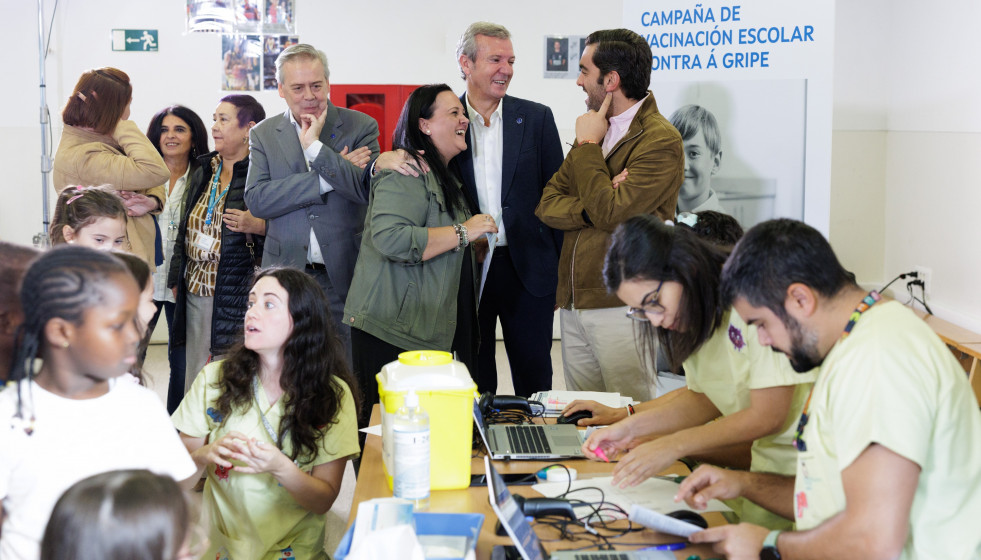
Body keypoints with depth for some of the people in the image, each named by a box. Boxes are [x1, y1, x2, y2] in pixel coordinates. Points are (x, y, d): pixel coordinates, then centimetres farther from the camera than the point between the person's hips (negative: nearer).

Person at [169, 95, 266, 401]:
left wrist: (256, 225, -24)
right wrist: (176, 279, 21)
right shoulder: (204, 171, 15)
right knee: (195, 377, 11)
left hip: (239, 294, -7)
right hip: (196, 290, 7)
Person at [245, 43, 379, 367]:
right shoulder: (264, 135, 7)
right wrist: (327, 179, -13)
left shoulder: (360, 127, 2)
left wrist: (315, 147, -18)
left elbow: (368, 189, -13)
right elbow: (256, 200, -7)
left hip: (344, 276, -1)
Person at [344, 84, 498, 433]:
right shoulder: (405, 173, -11)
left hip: (427, 330, 10)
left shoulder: (443, 175, 23)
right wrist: (462, 233, -19)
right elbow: (390, 238, -27)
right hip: (392, 329, -10)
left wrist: (473, 245, 23)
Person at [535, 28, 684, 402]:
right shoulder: (594, 128, 16)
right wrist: (591, 210, -12)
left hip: (622, 305, -8)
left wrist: (587, 143, -10)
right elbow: (547, 204, 9)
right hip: (573, 304, 8)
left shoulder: (660, 141, -11)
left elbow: (608, 211, -21)